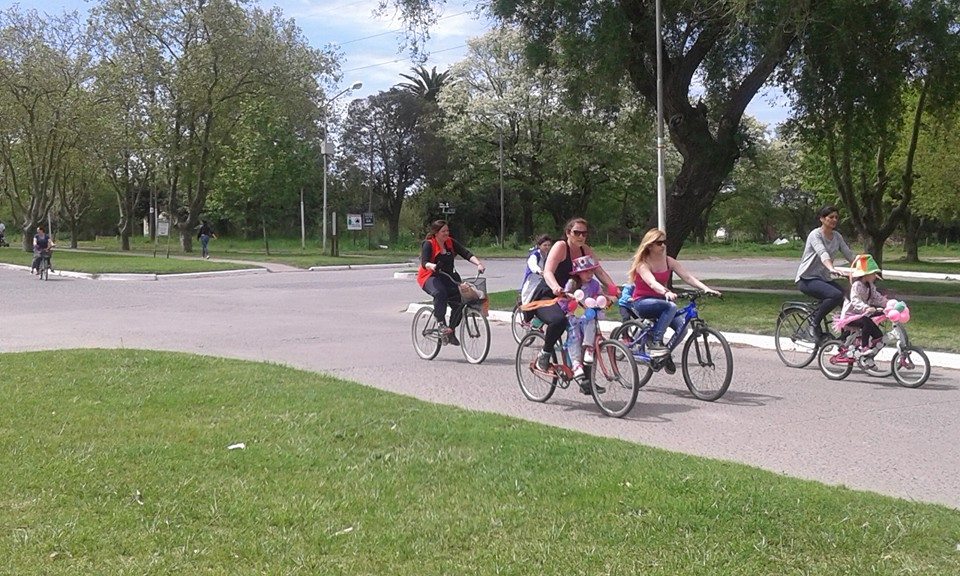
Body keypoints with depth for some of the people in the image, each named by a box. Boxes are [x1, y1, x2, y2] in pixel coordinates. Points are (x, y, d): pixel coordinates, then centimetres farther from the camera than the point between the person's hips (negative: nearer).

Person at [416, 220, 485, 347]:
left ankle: (451, 331, 2)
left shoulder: (450, 242, 4)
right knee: (440, 293, -38)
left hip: (447, 277, 6)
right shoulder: (428, 244, -10)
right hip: (430, 277, -6)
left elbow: (466, 253, -5)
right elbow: (424, 262, -23)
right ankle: (441, 323, -30)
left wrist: (479, 264, -22)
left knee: (459, 300, -13)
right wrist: (432, 266, -47)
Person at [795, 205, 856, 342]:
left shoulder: (837, 236, 10)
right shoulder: (815, 235, -13)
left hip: (824, 278, 7)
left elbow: (849, 254, 4)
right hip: (807, 279, -7)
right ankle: (815, 321, -12)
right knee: (836, 295, -30)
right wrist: (831, 269, -49)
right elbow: (822, 253, -31)